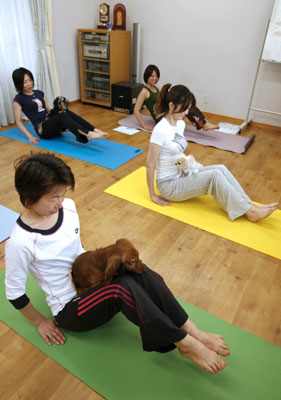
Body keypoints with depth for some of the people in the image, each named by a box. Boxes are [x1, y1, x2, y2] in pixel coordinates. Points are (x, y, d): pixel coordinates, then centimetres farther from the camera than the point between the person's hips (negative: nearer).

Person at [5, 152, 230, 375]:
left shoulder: (67, 207, -6)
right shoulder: (20, 243, -24)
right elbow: (15, 293, -9)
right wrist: (40, 321, 1)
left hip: (90, 279, 6)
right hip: (69, 310, -5)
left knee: (139, 272, -25)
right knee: (121, 288, -34)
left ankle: (193, 332, -20)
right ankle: (186, 344, -22)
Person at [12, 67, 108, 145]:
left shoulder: (39, 93, 19)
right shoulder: (19, 99, 1)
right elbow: (18, 121, -1)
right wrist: (30, 136, -12)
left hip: (52, 123, 6)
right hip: (42, 128, -5)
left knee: (67, 112, -26)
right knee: (63, 115, -33)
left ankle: (95, 130, -43)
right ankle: (88, 134, -54)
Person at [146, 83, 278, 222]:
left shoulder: (180, 124, 3)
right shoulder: (161, 130, -23)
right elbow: (150, 165, -20)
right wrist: (153, 195, -15)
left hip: (181, 175, 8)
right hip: (168, 185, -8)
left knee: (220, 168, -9)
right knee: (215, 175, -21)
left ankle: (249, 205, -5)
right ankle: (249, 212, -11)